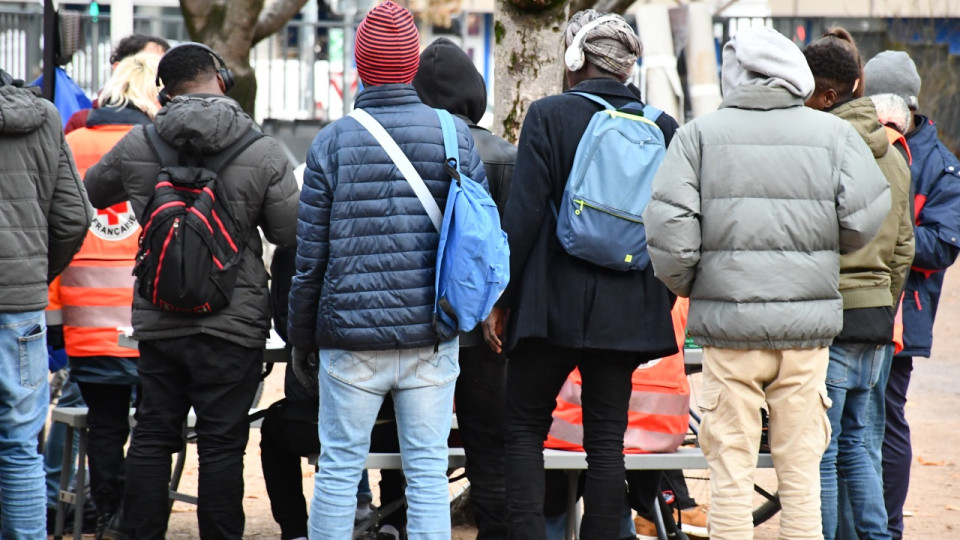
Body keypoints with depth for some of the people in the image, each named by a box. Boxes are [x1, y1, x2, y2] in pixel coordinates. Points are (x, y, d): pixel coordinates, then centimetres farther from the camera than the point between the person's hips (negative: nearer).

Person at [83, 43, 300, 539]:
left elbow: (89, 192, 17)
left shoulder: (136, 145, 0)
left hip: (157, 323, 3)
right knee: (222, 443, 1)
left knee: (152, 436, 11)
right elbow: (291, 234, -6)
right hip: (231, 323, -3)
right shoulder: (263, 153, -9)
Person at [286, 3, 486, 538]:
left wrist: (302, 338, 10)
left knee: (339, 469, 5)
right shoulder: (454, 134, 1)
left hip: (352, 333, -1)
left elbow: (311, 256, 0)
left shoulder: (334, 140, -2)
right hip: (432, 334, 1)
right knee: (428, 473, 4)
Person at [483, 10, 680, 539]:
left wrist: (499, 297, -4)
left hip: (554, 303, -3)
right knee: (607, 439, 6)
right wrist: (661, 298, 17)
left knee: (525, 426, 8)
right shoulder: (663, 128, 5)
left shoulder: (549, 115, -6)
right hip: (629, 311, 3)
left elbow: (524, 213, -9)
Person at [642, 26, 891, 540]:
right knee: (801, 468, 8)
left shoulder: (700, 134, -1)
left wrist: (684, 284, 9)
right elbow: (865, 219, -5)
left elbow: (668, 226, -9)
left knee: (730, 465, 5)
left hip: (730, 322, -1)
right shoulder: (833, 133, 2)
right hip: (807, 323, 1)